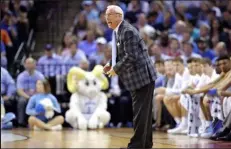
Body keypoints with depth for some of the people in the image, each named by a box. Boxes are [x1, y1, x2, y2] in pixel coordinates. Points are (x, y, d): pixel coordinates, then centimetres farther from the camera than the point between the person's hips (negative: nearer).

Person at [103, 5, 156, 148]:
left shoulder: (128, 31, -19)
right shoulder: (117, 31, 11)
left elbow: (131, 56, -25)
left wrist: (116, 69, -15)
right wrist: (111, 64, 5)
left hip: (143, 77, -10)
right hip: (138, 78, 10)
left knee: (140, 112, -6)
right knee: (143, 112, 16)